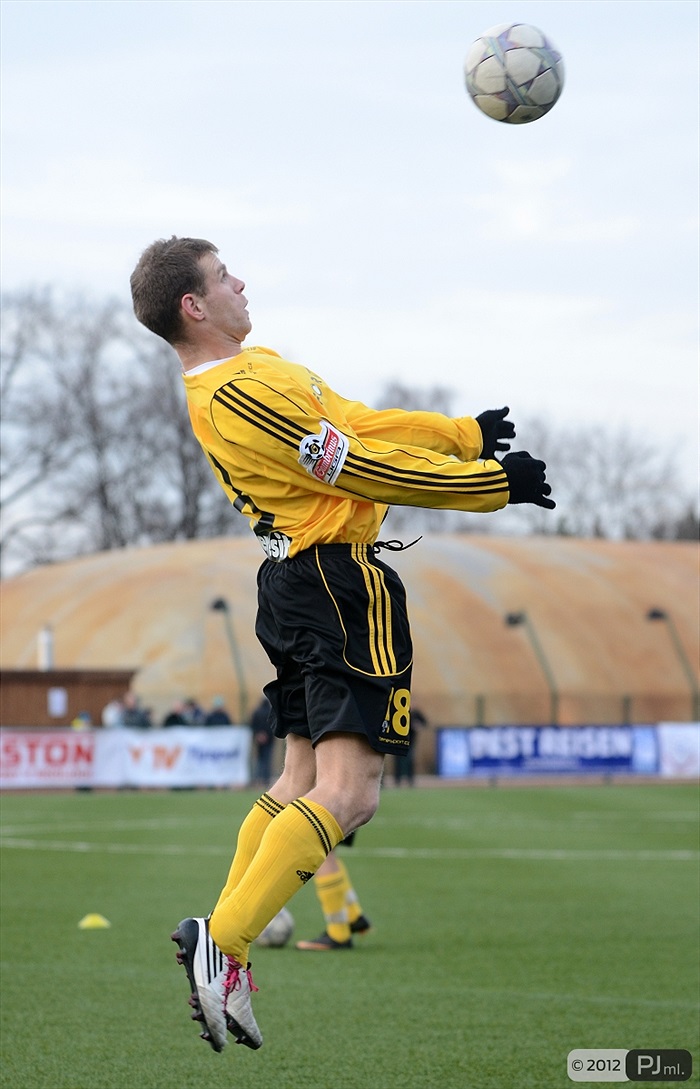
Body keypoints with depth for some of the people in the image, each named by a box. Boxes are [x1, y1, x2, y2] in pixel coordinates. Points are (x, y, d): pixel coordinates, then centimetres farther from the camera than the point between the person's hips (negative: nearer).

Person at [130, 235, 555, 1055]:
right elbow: (361, 467, -16)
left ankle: (224, 958, 12)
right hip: (340, 581, -10)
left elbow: (355, 423, 17)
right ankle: (221, 941, -19)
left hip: (294, 583, 10)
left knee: (301, 779, 15)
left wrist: (465, 433, 19)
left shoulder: (241, 377, 13)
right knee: (347, 795, -13)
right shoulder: (242, 393, -19)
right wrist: (495, 484, -9)